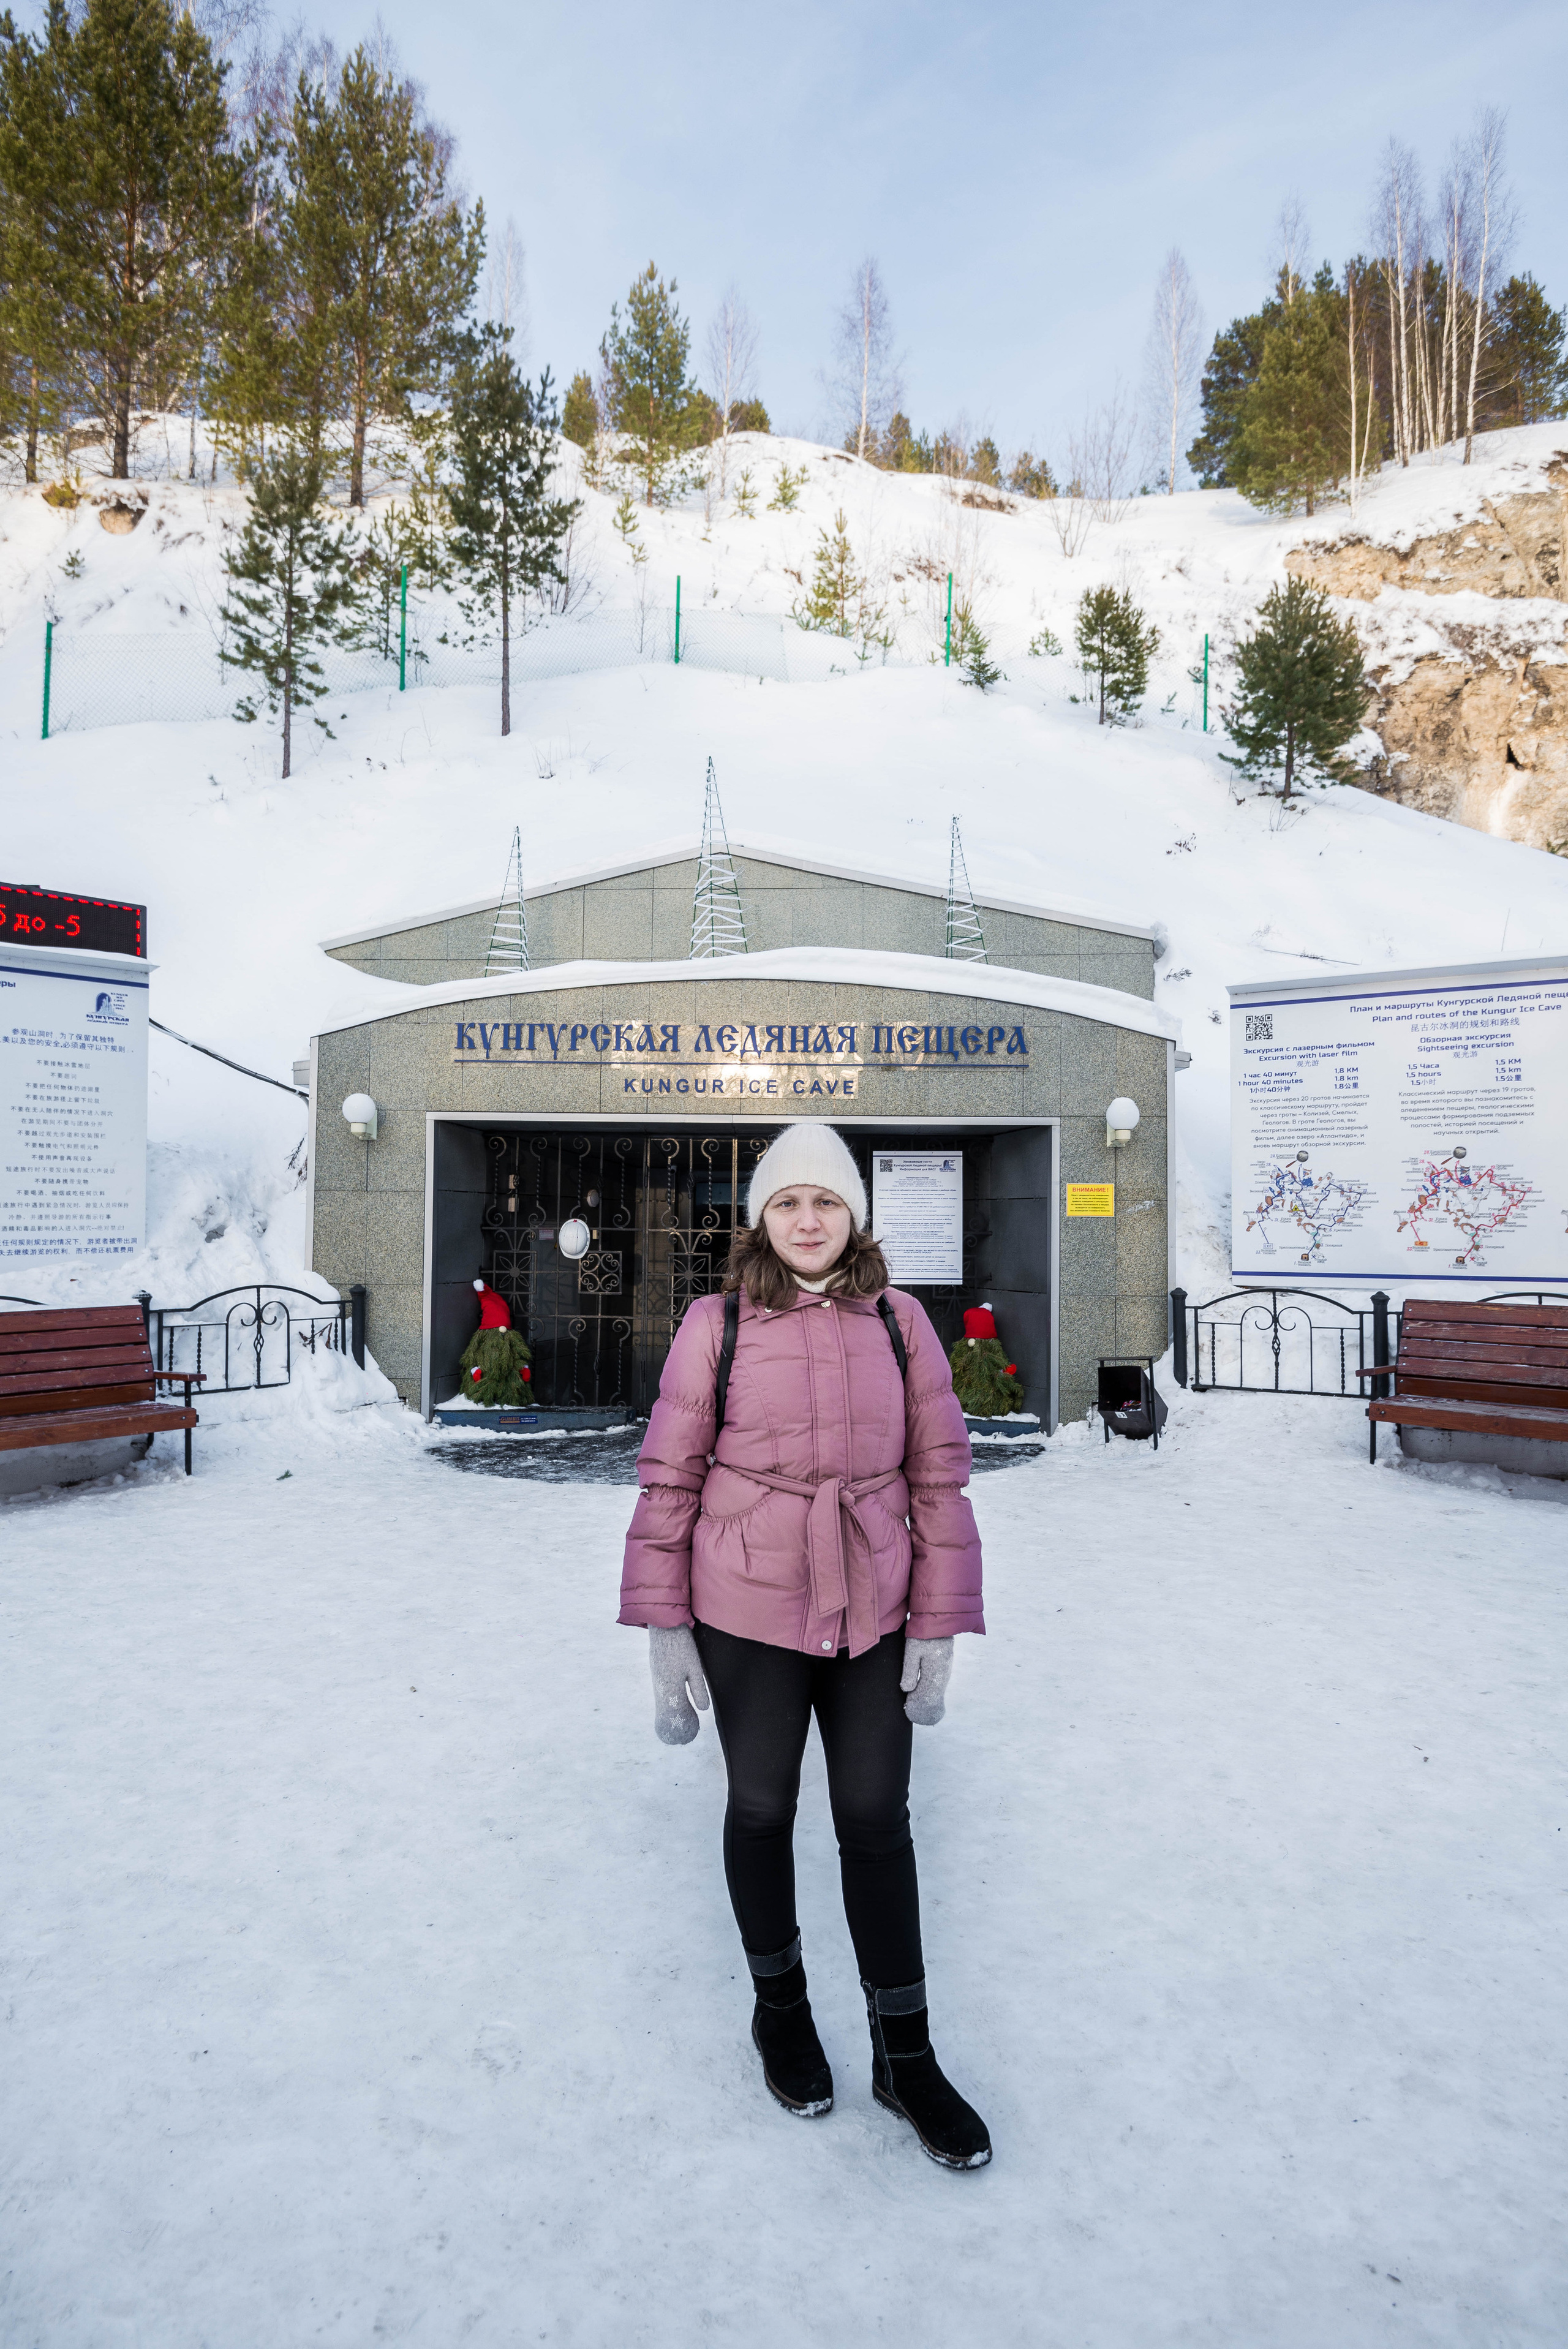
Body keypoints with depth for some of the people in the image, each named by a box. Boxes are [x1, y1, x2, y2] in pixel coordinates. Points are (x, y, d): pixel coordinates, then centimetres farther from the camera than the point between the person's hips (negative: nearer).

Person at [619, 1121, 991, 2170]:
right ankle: (779, 2005, 43)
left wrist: (938, 1630, -1)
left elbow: (939, 1476, 1)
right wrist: (664, 1630, -3)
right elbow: (670, 1480, -3)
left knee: (877, 1819, 10)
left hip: (873, 1614, 1)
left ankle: (906, 2056, 30)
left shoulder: (899, 1322, -3)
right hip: (745, 1614, -1)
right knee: (761, 1807, 16)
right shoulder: (717, 1326, -7)